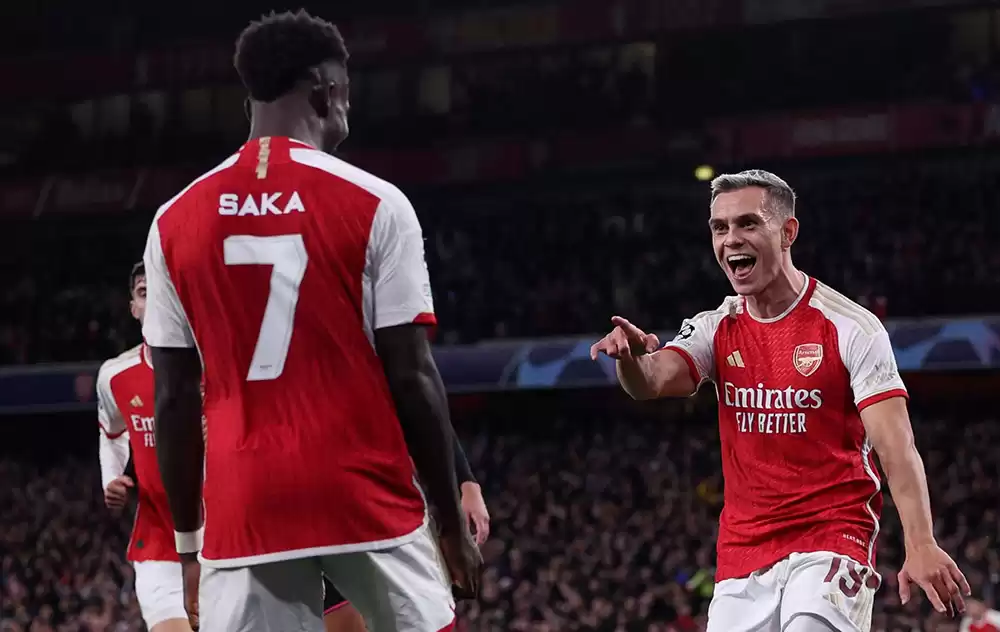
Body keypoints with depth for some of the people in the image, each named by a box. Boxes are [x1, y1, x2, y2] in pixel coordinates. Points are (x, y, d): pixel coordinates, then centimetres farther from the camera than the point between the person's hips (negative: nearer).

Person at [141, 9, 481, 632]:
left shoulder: (175, 220, 5)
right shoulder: (373, 204, -4)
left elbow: (174, 400, 7)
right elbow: (413, 378, -5)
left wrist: (188, 542, 15)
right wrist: (454, 522, 4)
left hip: (244, 510, 2)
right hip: (366, 498, -2)